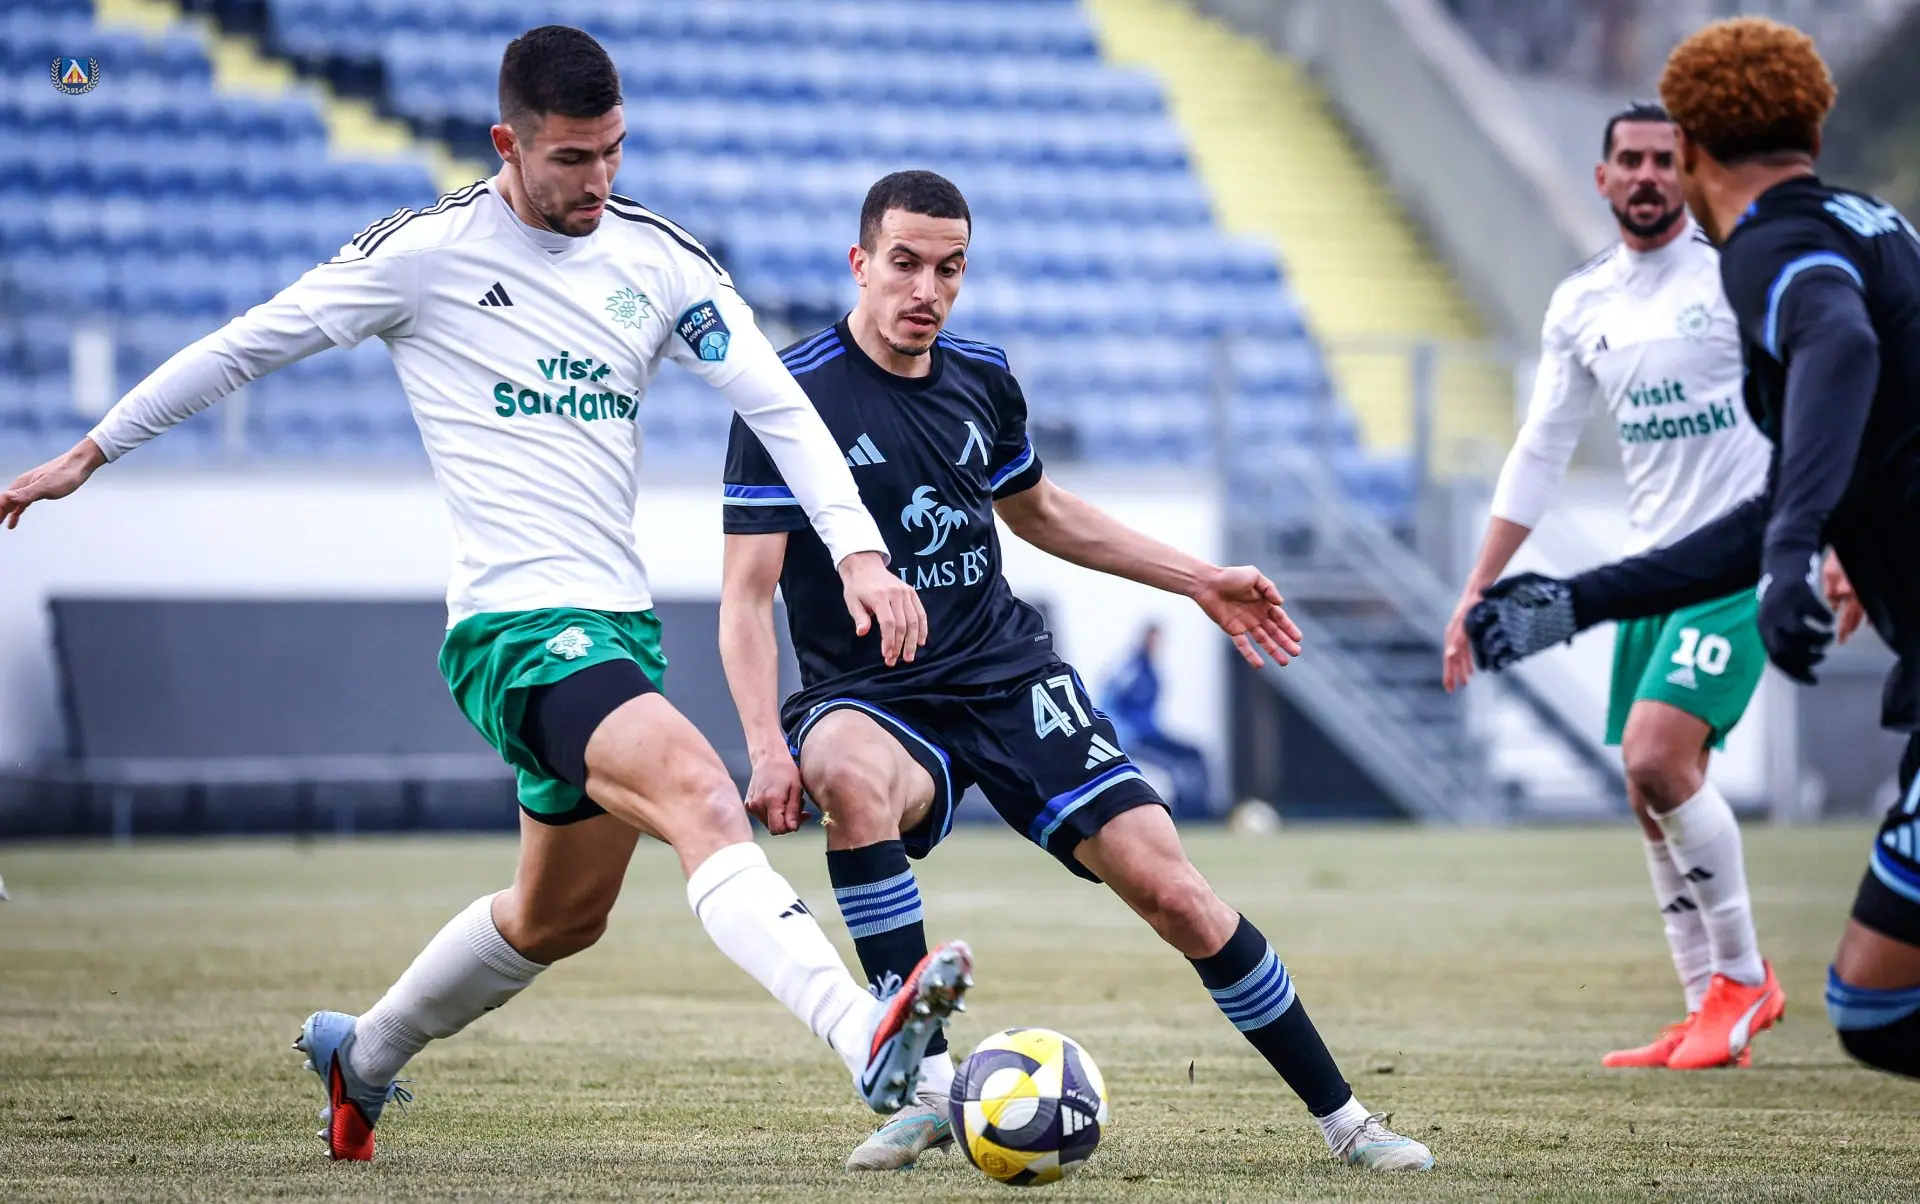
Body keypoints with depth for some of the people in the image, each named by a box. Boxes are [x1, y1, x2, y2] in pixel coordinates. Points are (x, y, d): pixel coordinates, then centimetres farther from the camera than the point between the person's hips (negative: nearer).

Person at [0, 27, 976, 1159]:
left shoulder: (662, 258, 6)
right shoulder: (428, 250, -6)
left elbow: (780, 407, 4)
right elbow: (248, 345, 4)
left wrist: (861, 554, -11)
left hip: (620, 623, 7)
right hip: (516, 625, -7)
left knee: (562, 913, 20)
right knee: (700, 797, -30)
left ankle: (362, 1056, 44)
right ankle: (869, 1040, -48)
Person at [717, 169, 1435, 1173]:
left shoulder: (982, 378, 6)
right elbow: (746, 595, -14)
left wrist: (1201, 581, 27)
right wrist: (767, 747, -28)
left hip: (1008, 675, 4)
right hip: (870, 699, -4)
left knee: (1168, 889, -11)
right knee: (852, 776, -40)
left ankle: (1342, 1117, 4)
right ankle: (927, 1087, -33)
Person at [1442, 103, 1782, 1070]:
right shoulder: (1581, 303, 10)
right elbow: (1539, 453, 17)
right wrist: (1478, 589, 14)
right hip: (1650, 565, 6)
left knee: (1656, 758, -20)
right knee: (1651, 796, 4)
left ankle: (1744, 978, -3)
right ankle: (1708, 1014, 13)